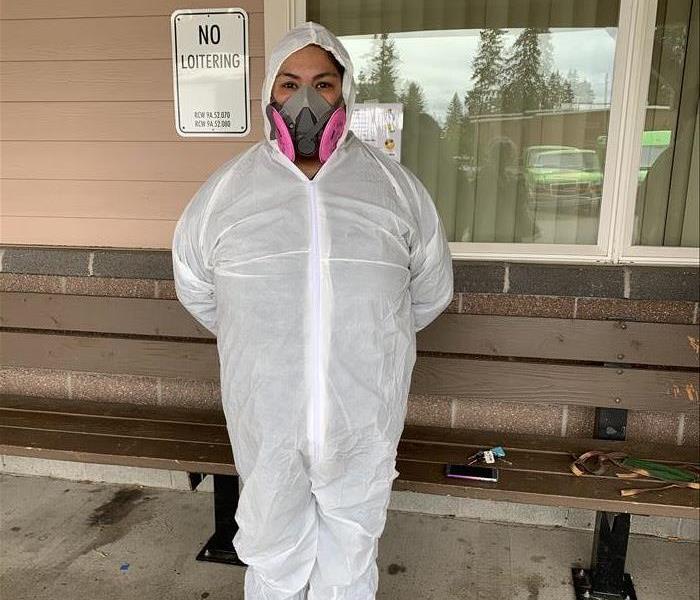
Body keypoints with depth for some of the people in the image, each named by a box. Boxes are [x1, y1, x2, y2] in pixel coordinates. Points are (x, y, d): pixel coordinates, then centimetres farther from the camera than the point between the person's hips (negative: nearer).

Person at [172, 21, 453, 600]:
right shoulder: (224, 191, -6)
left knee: (352, 550, 22)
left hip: (364, 417, 0)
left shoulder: (397, 186, -6)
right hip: (266, 416, 0)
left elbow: (431, 291, 7)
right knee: (273, 550, 22)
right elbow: (196, 289, 10)